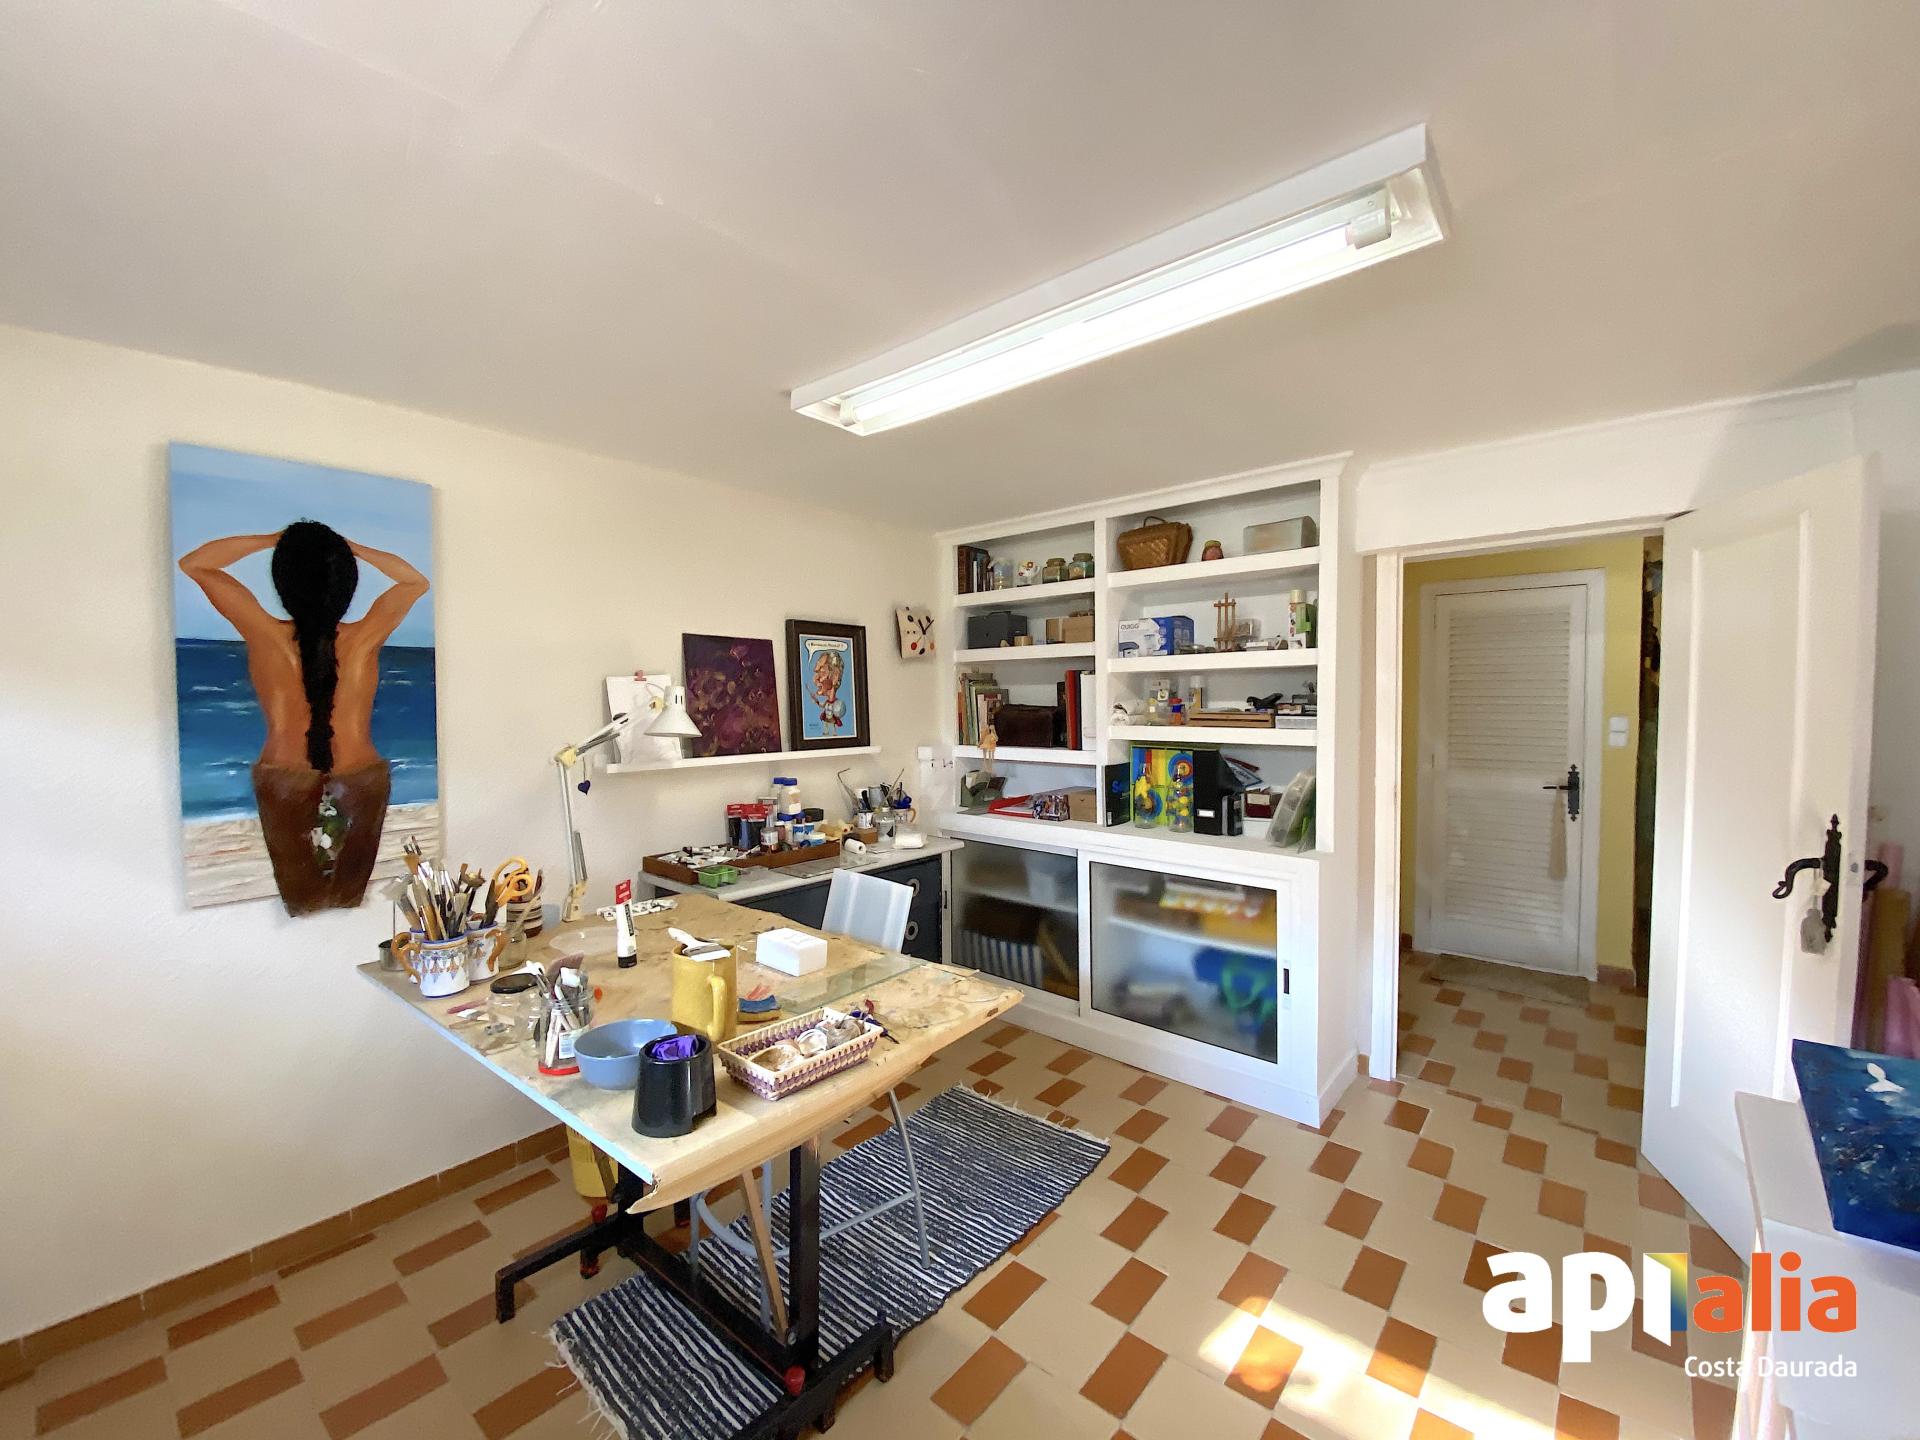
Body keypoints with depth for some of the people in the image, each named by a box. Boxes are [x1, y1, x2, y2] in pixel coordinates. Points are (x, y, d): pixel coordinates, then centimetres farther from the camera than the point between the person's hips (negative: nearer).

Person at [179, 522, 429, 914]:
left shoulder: (265, 635, -14)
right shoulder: (365, 638, -15)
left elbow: (193, 563, 1)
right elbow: (416, 581, 2)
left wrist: (272, 540, -2)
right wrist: (351, 548, -2)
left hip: (284, 784, 0)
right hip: (362, 784, 0)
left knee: (300, 903, 18)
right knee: (349, 900, 17)